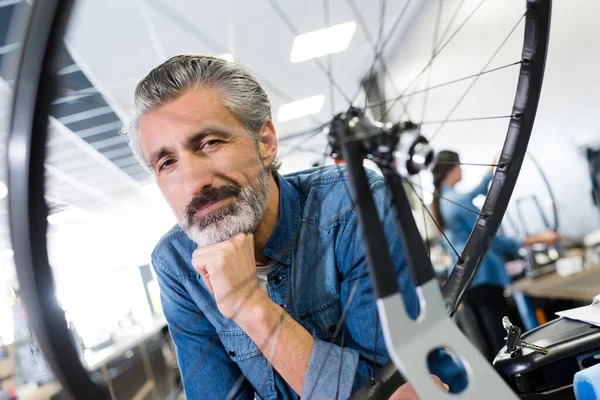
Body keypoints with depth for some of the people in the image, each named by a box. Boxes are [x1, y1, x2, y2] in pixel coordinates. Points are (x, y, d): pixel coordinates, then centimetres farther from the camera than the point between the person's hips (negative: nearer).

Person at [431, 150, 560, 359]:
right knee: (502, 341, -7)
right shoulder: (457, 200, -16)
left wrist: (493, 168, 41)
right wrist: (536, 239, -15)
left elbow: (477, 191, 31)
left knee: (488, 341, 12)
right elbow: (490, 238, -17)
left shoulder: (441, 201, 13)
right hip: (482, 276, -9)